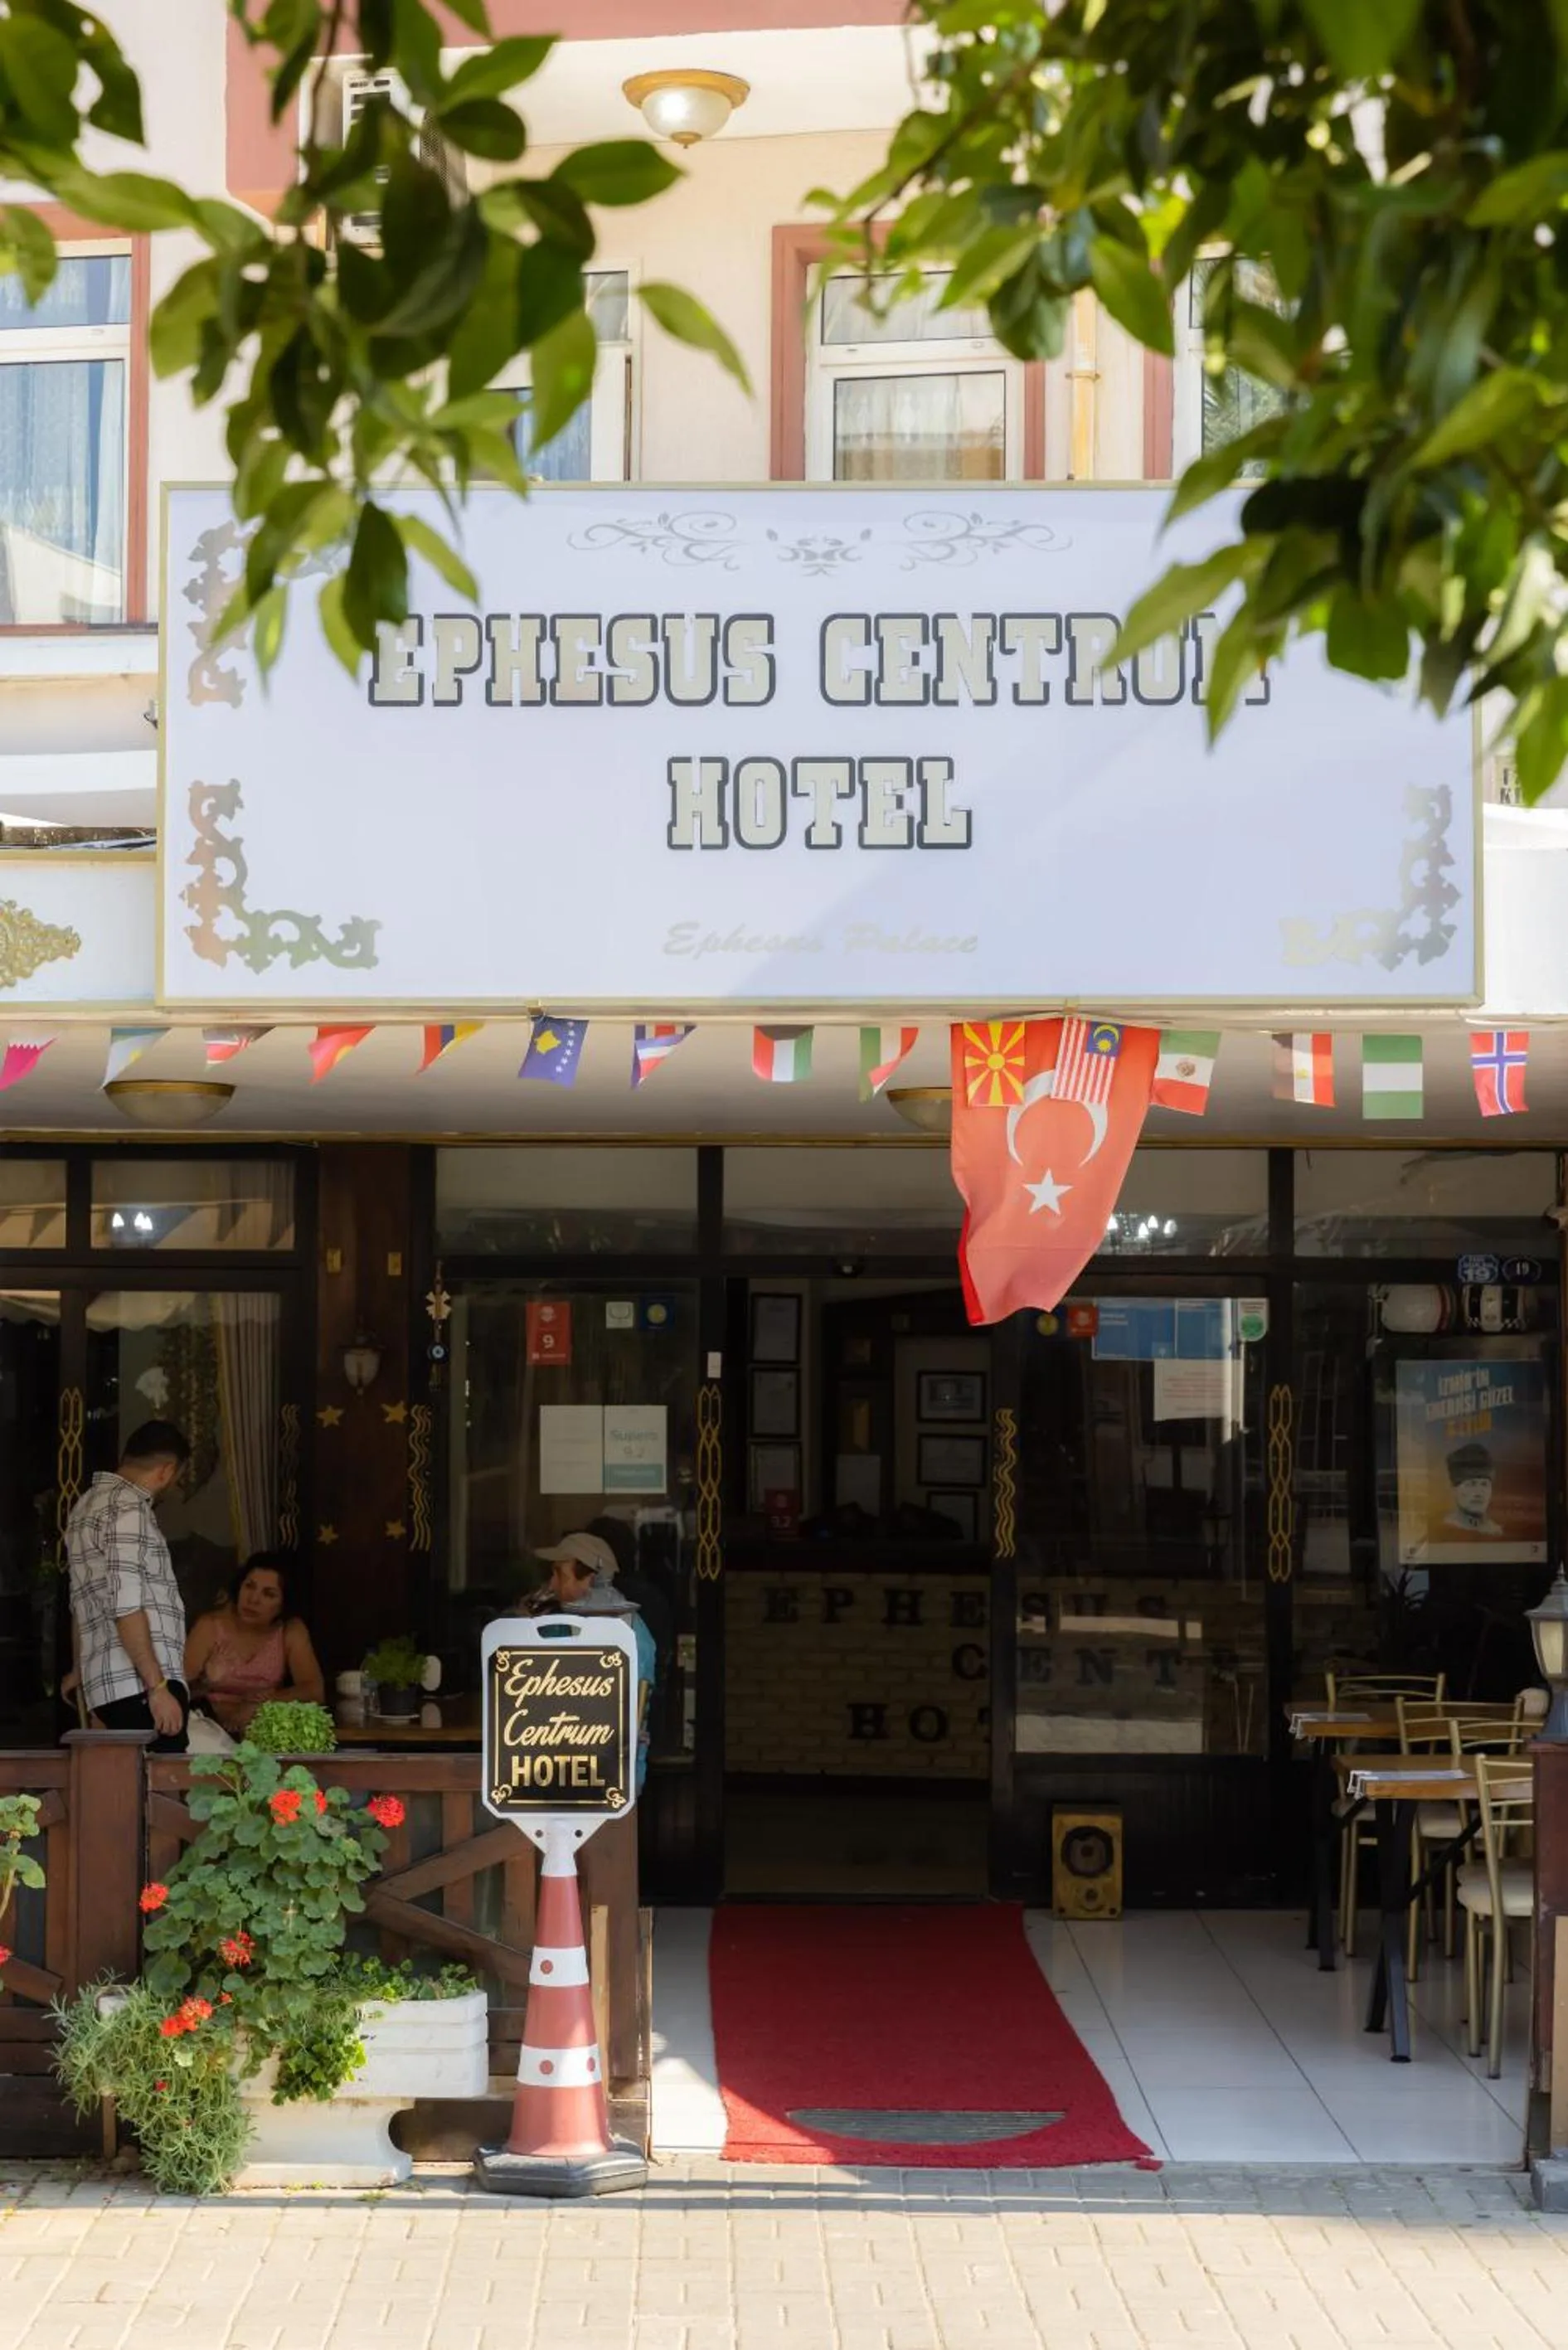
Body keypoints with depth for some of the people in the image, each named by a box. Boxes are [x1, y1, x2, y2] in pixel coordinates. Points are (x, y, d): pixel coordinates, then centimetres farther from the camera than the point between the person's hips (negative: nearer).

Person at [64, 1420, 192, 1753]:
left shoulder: (89, 1504, 21)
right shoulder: (128, 1506, -9)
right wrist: (157, 1687, -18)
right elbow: (126, 1607, -18)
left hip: (106, 1687, 10)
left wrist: (81, 1670, 41)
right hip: (139, 1687, -10)